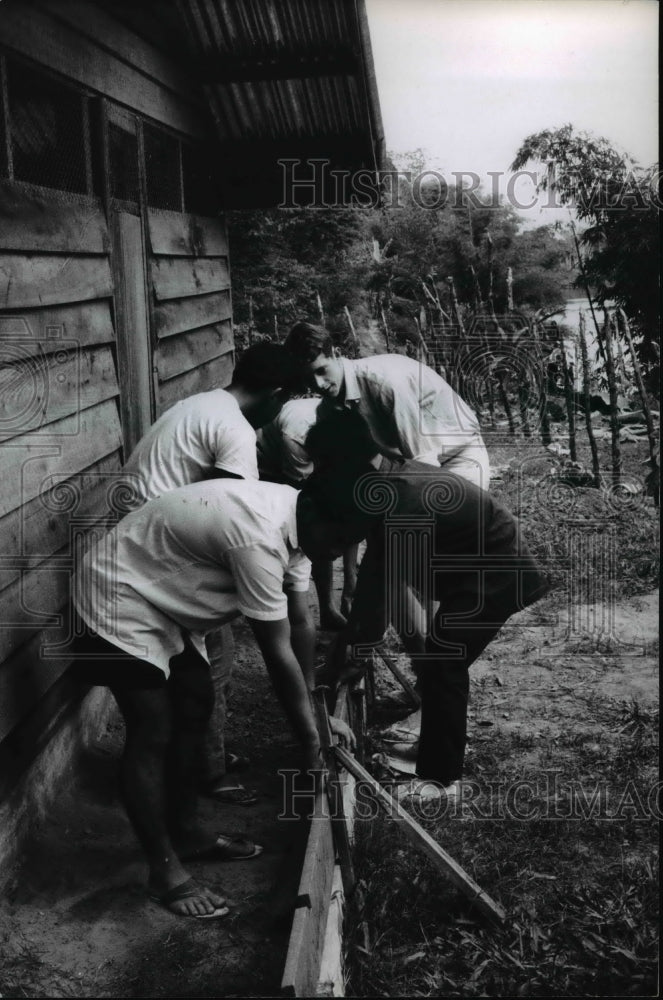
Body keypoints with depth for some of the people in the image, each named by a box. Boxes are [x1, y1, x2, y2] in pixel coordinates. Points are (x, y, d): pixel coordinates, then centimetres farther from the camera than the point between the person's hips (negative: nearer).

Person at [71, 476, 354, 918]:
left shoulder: (294, 520, -5)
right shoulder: (259, 538, -34)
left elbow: (300, 625, 3)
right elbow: (278, 652, -26)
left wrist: (315, 711, 6)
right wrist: (311, 740, -14)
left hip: (165, 599, 10)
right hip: (119, 601, -10)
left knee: (195, 708, 14)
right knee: (153, 736, -6)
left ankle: (185, 832, 30)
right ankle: (164, 869, 9)